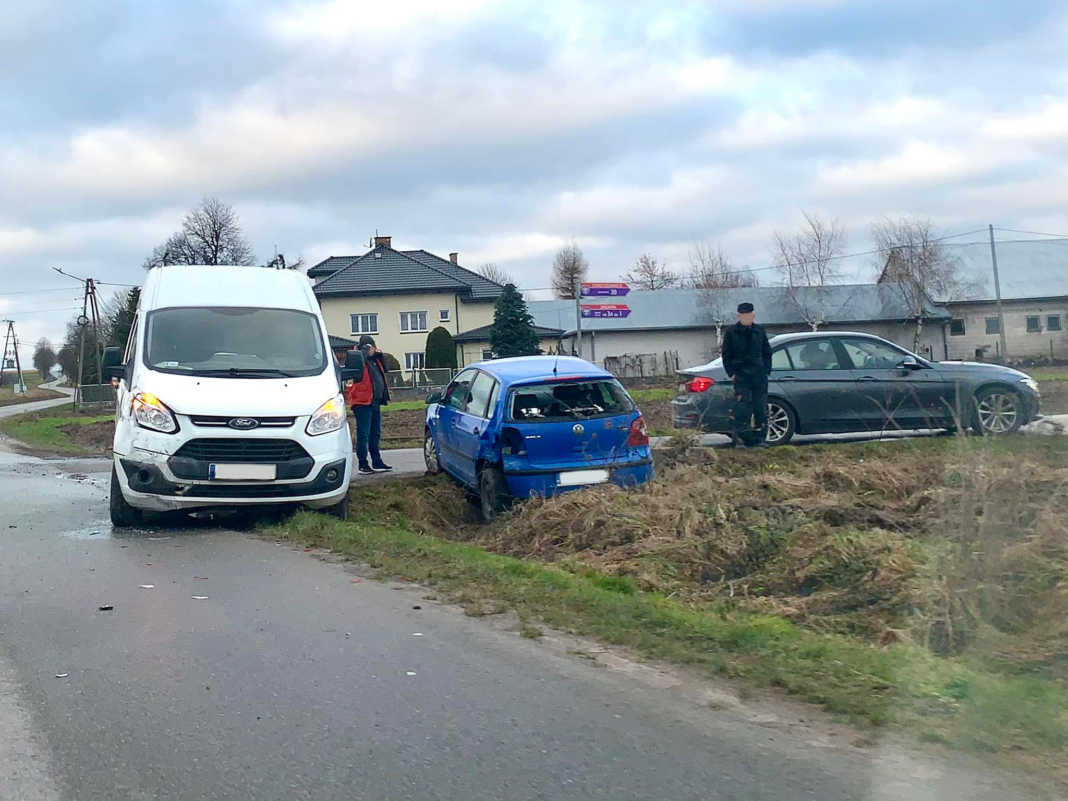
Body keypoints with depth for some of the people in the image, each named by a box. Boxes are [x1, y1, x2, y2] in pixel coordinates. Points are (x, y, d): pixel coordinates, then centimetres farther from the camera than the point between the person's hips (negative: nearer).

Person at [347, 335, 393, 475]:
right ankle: (362, 465, -2)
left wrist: (380, 354, 12)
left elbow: (385, 369, 23)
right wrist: (365, 349, -18)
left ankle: (377, 463, 20)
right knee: (363, 434, -6)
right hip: (363, 401, -9)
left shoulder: (374, 359, 17)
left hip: (375, 401, 9)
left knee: (375, 434, 13)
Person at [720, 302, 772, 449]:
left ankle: (762, 438, 13)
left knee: (761, 409, 5)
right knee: (741, 409, -9)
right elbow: (726, 355, 3)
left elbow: (767, 352, 15)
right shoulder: (731, 332, 0)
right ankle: (737, 439, -7)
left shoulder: (759, 331, 8)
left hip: (759, 376, 3)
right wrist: (731, 373, -5)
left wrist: (766, 370, 5)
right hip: (741, 377, -3)